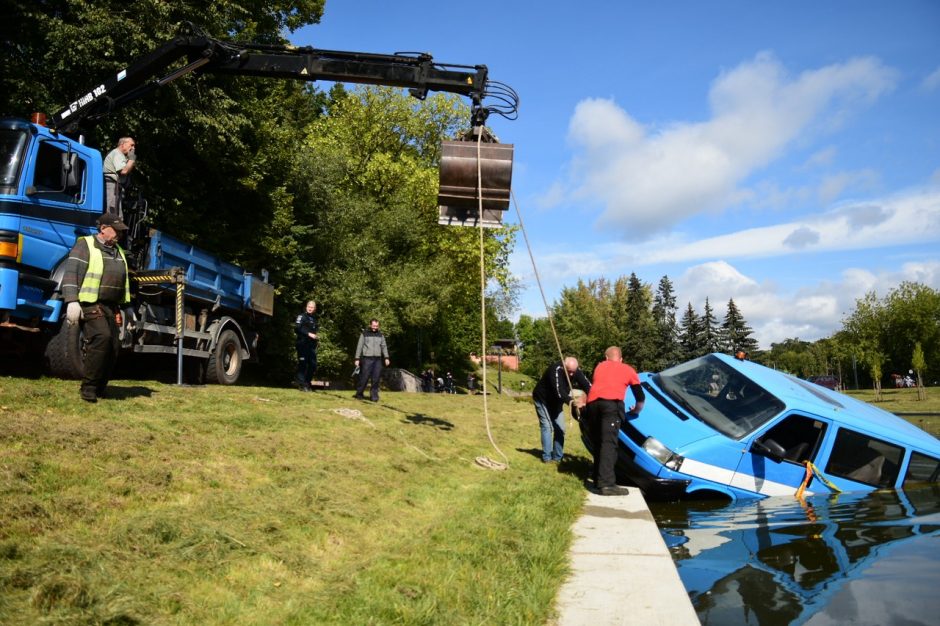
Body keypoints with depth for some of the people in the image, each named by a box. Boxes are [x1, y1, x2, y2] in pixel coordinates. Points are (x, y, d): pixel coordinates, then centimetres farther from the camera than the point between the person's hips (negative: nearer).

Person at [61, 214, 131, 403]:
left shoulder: (118, 251, 22)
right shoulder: (85, 245, -2)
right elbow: (70, 274, -12)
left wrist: (120, 308, 26)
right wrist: (72, 302, -22)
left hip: (110, 307, 8)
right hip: (90, 306, -8)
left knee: (114, 346, 0)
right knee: (102, 337, -25)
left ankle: (99, 389, 11)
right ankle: (88, 387, -16)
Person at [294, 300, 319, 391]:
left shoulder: (314, 319, 22)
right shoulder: (302, 317, 0)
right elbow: (297, 328, -13)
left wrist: (317, 339, 10)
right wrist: (308, 334, -18)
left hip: (312, 345, 7)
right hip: (303, 344, -7)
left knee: (313, 365, 4)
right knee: (302, 364, -6)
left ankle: (307, 383, 14)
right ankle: (302, 384, -3)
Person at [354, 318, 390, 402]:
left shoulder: (380, 334, 12)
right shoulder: (364, 334, 3)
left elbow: (384, 346, 10)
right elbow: (359, 346, 2)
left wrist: (386, 358, -1)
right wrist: (357, 359, -3)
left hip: (377, 359, 3)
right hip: (367, 359, -3)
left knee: (376, 378, -2)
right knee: (364, 377, -4)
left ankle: (374, 396, 3)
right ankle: (359, 394, 10)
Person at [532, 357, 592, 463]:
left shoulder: (576, 371, -16)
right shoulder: (555, 370, -36)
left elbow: (587, 385, -22)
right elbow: (559, 392, -43)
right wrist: (571, 401, -58)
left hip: (556, 402, 7)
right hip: (542, 400, -7)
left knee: (560, 428, 3)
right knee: (547, 426, -12)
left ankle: (557, 457, 10)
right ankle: (547, 458, -8)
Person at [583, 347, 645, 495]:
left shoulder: (599, 366, 32)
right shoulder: (628, 370, 27)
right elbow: (640, 396, 30)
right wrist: (636, 410, 48)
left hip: (592, 403, 3)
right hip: (612, 403, -3)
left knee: (598, 443, 14)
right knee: (608, 443, -13)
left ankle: (599, 481, 12)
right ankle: (606, 483, -25)